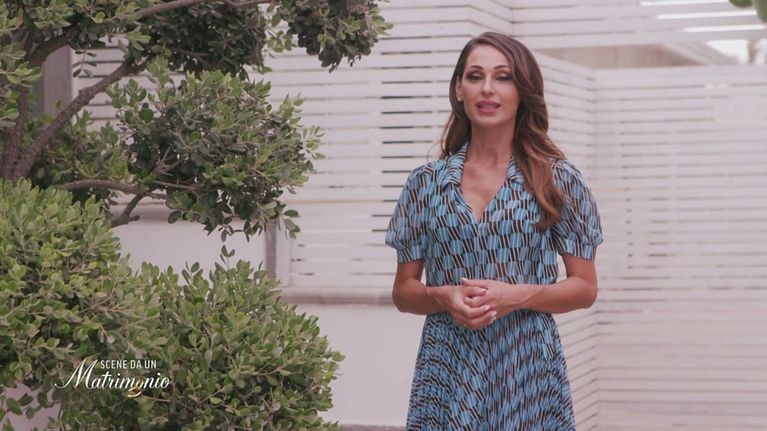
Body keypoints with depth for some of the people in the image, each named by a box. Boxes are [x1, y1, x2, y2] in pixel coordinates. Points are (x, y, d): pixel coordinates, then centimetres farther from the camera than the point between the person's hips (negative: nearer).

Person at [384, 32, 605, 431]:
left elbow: (585, 288, 3)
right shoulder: (425, 183, 6)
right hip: (448, 371, 1)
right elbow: (403, 292, 9)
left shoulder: (558, 180, 1)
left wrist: (517, 296, -14)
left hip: (529, 369, -1)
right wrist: (444, 297, -12)